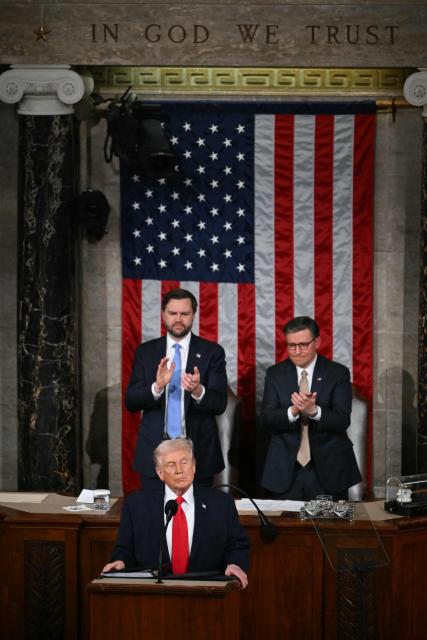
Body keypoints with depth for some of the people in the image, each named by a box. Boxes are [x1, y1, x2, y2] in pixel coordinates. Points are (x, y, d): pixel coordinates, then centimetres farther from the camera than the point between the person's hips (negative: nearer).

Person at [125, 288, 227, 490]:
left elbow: (220, 403, -6)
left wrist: (198, 391, -27)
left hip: (198, 452, -1)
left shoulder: (212, 352, 1)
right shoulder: (145, 352, 6)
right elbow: (130, 401, -1)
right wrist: (157, 387, -20)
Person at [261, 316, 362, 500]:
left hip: (329, 468, -1)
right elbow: (266, 419, -5)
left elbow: (343, 420, -10)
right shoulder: (275, 374, 5)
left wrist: (314, 410, -28)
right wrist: (293, 411, -24)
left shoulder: (338, 373, 0)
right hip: (286, 470, 1)